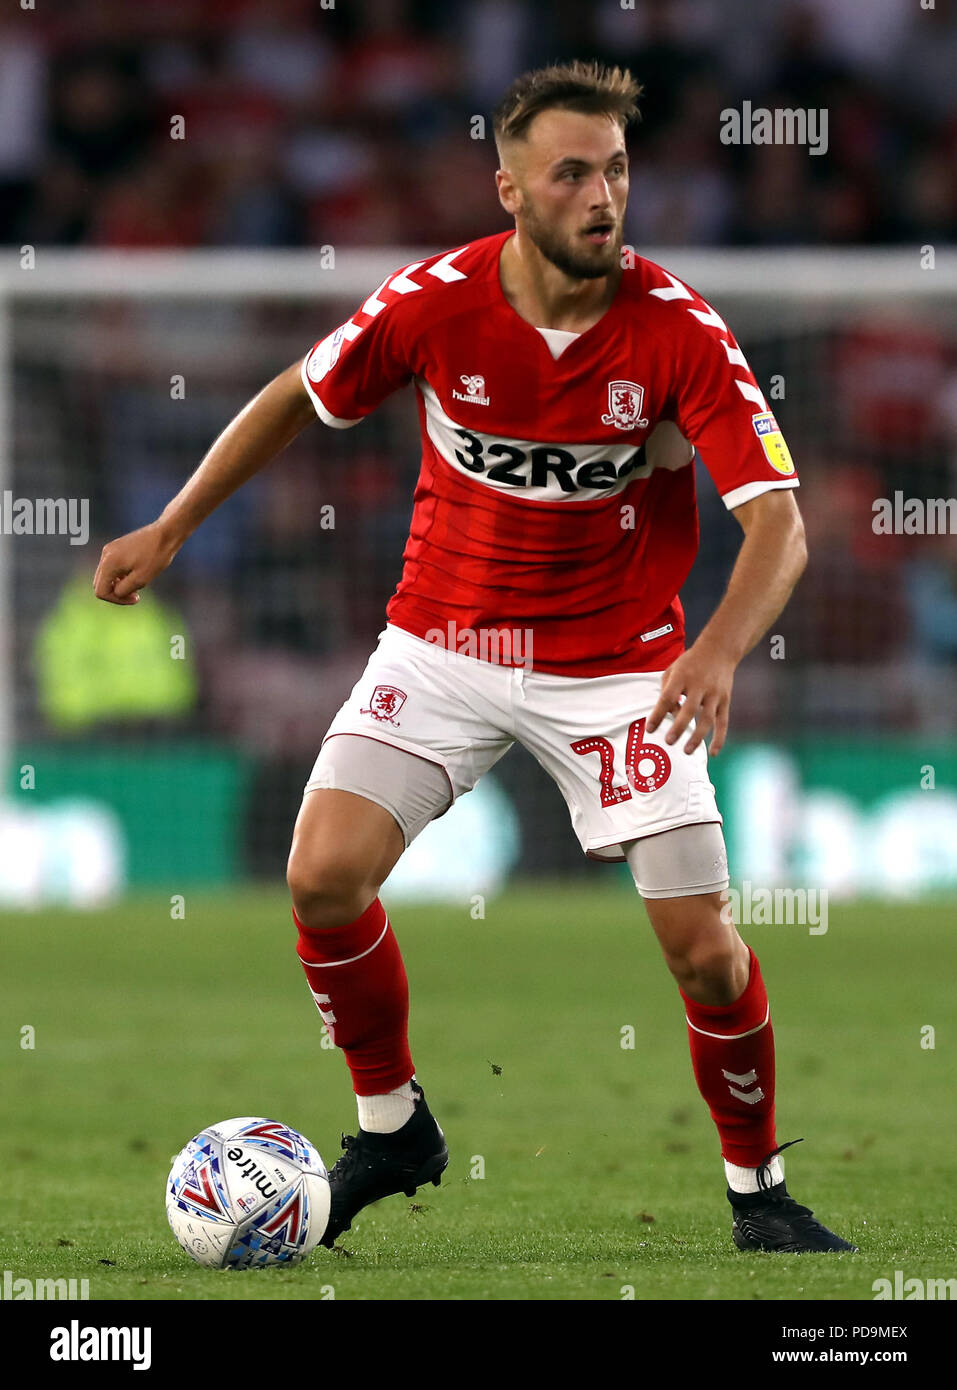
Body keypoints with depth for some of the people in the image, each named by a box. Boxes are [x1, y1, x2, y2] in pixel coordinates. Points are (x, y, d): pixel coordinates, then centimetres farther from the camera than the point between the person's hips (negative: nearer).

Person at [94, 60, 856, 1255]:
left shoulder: (678, 329, -19)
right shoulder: (435, 301, -14)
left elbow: (778, 525, -23)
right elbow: (299, 398, 5)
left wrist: (720, 650, -41)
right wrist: (170, 530, 8)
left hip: (616, 659, -1)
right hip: (444, 640, 2)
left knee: (703, 947, -10)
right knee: (325, 877, -14)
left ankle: (757, 1190, 15)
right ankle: (390, 1124, 12)